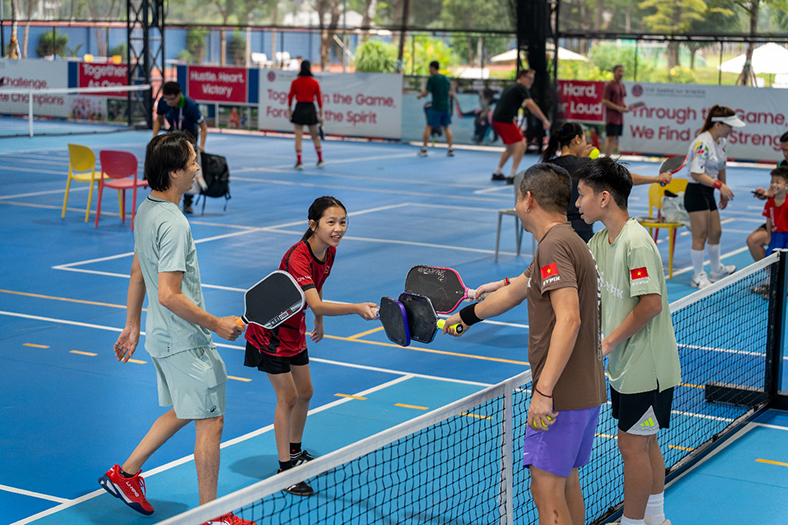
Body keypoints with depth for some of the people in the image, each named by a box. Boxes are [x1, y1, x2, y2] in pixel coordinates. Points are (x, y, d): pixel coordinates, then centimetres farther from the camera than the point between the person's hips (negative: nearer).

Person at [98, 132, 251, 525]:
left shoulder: (146, 210, 6)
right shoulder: (173, 224, -24)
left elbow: (138, 274, 16)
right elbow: (169, 295, -28)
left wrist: (132, 326, 24)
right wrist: (217, 324, -18)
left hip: (162, 335, 10)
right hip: (185, 341, -10)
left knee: (182, 411, 23)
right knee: (210, 421, 1)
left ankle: (126, 473, 29)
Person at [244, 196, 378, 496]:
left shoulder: (329, 252, -6)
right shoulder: (298, 258, -33)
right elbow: (316, 304, -45)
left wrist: (319, 322, 23)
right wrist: (357, 309, -56)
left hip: (294, 329, 8)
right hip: (270, 330, -8)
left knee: (304, 392, 14)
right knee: (288, 396, -6)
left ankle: (295, 453, 33)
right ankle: (285, 470, 3)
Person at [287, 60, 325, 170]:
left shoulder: (295, 82, -3)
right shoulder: (315, 83, 0)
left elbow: (290, 97, 1)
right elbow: (319, 99, 1)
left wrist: (289, 110, 11)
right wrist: (321, 114, 6)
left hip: (299, 109, -1)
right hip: (311, 109, 1)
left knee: (298, 137, 1)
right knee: (315, 137, 12)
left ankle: (299, 162, -4)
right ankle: (320, 160, 17)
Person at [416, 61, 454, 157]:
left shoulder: (432, 79, -7)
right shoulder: (446, 79, 10)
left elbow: (426, 93, -8)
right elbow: (449, 93, 15)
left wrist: (419, 96, 10)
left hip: (436, 106, -5)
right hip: (446, 106, 5)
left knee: (429, 126, 2)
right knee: (447, 127, 9)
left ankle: (424, 149, 0)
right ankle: (451, 149, 3)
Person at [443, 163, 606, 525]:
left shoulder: (554, 245, -17)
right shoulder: (563, 242, 16)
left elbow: (568, 320, -28)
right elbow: (512, 292, 30)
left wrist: (543, 391, -30)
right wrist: (464, 316, 43)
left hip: (561, 396, -10)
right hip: (586, 392, 10)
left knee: (546, 489, -6)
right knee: (566, 483, 18)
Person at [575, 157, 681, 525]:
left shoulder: (636, 242, -22)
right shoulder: (600, 242, 6)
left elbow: (651, 303, -25)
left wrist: (609, 342, -18)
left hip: (646, 368, -9)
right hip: (625, 365, 9)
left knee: (633, 446, 0)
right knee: (644, 444, 19)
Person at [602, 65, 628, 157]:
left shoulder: (622, 85, 16)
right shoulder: (609, 85, -9)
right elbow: (604, 101, -14)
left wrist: (625, 107, 6)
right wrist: (618, 108, -18)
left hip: (620, 118, 8)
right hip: (611, 117, -8)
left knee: (615, 140, 8)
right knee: (611, 139, -11)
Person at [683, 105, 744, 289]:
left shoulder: (721, 141, 9)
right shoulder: (702, 143, -21)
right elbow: (696, 173, -27)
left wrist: (724, 192, 23)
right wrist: (720, 185, -29)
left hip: (708, 193, 10)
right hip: (696, 192, -10)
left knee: (716, 232, 18)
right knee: (700, 236, -4)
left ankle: (716, 270, 35)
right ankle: (698, 277, 6)